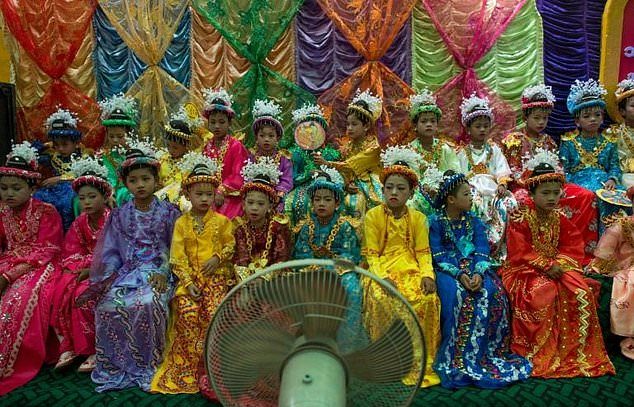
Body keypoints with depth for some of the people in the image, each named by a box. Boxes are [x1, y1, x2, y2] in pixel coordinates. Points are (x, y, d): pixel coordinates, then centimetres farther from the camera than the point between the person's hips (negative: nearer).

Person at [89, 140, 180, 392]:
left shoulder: (168, 213, 1)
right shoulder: (119, 215, 10)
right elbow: (111, 251, 10)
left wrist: (163, 273, -15)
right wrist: (108, 278, -5)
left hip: (158, 272, -3)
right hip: (127, 271, 3)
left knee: (147, 303, -32)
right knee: (109, 304, -24)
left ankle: (149, 364, -9)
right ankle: (117, 364, -3)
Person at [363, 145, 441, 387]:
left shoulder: (418, 218, 8)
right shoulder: (373, 216, 0)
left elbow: (423, 252, 4)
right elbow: (372, 253, -4)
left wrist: (427, 274, -15)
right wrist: (382, 277, -20)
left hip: (411, 269, 2)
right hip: (383, 270, -2)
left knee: (427, 299, -26)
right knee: (384, 299, -32)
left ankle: (419, 361, -7)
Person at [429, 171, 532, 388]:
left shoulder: (473, 220, 10)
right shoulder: (436, 222, -2)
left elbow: (482, 251, 0)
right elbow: (439, 256, -9)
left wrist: (478, 273, -21)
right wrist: (459, 274, -24)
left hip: (474, 267, 4)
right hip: (447, 270, -3)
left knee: (493, 292, -25)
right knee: (458, 294, -34)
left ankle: (490, 352, -11)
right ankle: (458, 358, -22)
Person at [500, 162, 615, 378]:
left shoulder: (559, 218, 7)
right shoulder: (520, 218, -11)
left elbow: (573, 246, 7)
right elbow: (519, 253, -15)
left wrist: (560, 264, -12)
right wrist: (546, 266, -22)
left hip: (555, 267, 6)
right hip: (525, 269, -5)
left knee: (582, 293, -17)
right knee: (542, 294, -33)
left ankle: (577, 351, -1)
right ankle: (538, 353, -16)